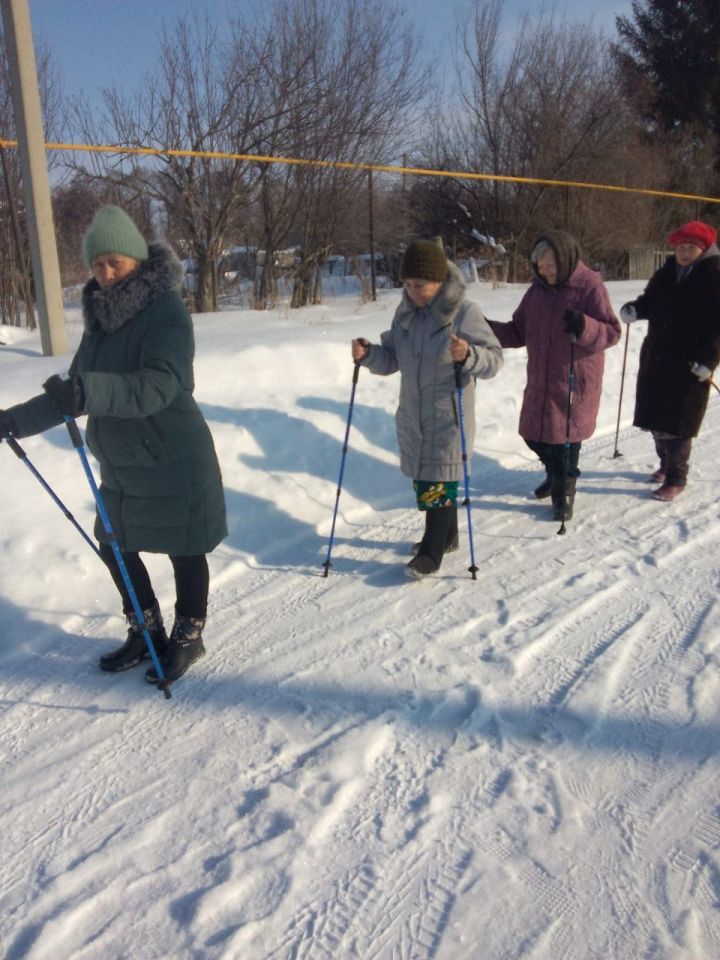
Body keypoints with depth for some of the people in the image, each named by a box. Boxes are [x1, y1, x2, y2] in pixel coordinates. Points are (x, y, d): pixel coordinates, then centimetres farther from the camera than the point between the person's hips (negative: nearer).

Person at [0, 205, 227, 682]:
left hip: (172, 465, -8)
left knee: (184, 552, 9)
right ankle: (146, 632, 37)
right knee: (115, 548, 17)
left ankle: (188, 637, 30)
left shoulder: (167, 311, -17)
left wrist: (88, 392, -48)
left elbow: (158, 387, -33)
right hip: (120, 465, 8)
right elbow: (77, 391, 12)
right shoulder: (101, 317, 4)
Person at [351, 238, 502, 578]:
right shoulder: (405, 313, 5)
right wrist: (369, 355, -8)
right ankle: (446, 536, 34)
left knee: (438, 481, -3)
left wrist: (468, 356, -35)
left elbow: (494, 358, -15)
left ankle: (432, 552, 9)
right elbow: (391, 358, 12)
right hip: (412, 415, 7)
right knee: (423, 478, 16)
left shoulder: (465, 312, -13)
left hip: (449, 416, -6)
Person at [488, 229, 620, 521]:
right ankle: (556, 473, 41)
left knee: (566, 435, -1)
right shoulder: (538, 288, 6)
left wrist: (584, 327, -33)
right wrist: (489, 330, -8)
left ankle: (564, 492, 20)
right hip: (539, 379, 6)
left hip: (575, 380, -6)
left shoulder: (589, 286, -11)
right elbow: (519, 332, 9)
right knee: (533, 434, 13)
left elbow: (612, 332, -13)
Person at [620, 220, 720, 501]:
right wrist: (634, 309, -2)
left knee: (677, 424, -4)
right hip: (655, 358, 6)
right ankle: (666, 463, 35)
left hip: (690, 366, -6)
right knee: (655, 417, 14)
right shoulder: (666, 274, 9)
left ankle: (676, 478, 8)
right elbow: (650, 302, 21)